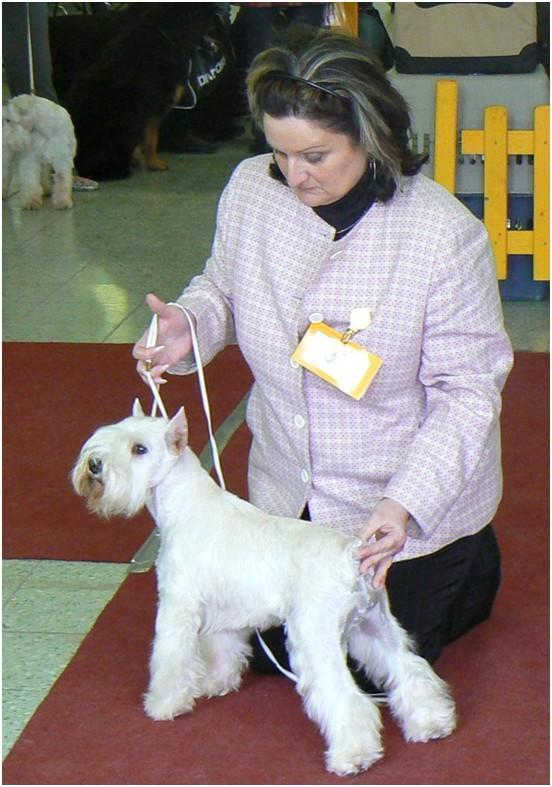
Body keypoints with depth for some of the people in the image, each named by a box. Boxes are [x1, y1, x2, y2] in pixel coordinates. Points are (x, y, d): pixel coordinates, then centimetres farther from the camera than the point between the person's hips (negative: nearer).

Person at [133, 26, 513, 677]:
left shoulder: (446, 237, -27)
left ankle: (473, 564, 35)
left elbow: (468, 391, -22)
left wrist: (405, 504, -35)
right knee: (271, 646, 17)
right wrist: (191, 323, -19)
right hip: (287, 493, 5)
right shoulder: (250, 189, -13)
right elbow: (223, 288, 5)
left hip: (414, 505, -5)